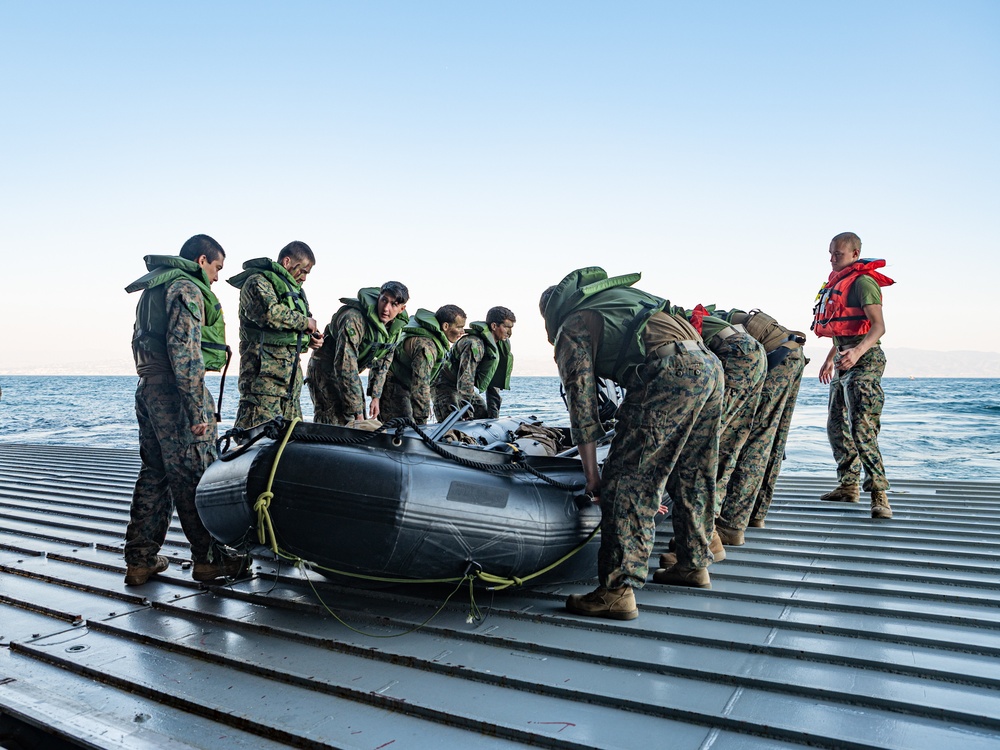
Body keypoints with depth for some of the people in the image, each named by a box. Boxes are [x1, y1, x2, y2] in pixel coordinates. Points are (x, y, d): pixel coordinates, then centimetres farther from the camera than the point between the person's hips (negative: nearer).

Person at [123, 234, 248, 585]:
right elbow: (185, 352, -20)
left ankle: (140, 560, 18)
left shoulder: (152, 289, 22)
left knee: (154, 474, 13)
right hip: (175, 390, -10)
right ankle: (209, 558, 5)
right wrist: (197, 411, -21)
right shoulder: (187, 289, -10)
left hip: (147, 388, 10)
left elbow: (141, 342, 24)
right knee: (194, 476, -3)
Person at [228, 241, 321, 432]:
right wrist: (304, 322, -13)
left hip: (291, 373, 9)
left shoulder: (295, 289, 24)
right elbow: (270, 312, -26)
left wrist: (309, 339, 9)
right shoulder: (257, 282, -6)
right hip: (265, 372, -9)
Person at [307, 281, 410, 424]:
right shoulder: (354, 319, -31)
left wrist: (375, 396, 3)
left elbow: (383, 362, 9)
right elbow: (346, 366, -34)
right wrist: (357, 411, -32)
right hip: (325, 369, -8)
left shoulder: (396, 327, -6)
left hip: (351, 373, 8)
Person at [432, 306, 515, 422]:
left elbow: (494, 383, 6)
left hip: (467, 390, 9)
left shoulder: (501, 345, 2)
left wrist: (493, 412, 1)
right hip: (447, 387, -9)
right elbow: (465, 379, -31)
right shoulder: (473, 344, -27)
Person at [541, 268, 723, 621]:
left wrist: (592, 474, 9)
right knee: (692, 476, 21)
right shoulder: (619, 294, 33)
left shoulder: (572, 329, 11)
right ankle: (694, 564, 35)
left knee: (628, 480, -6)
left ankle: (619, 589, -8)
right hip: (710, 364, 9)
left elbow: (582, 403, 4)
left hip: (671, 373, -9)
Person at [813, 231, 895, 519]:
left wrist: (858, 351, -38)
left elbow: (878, 326, -22)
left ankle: (879, 494, -13)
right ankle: (848, 485, 25)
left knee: (862, 429, -16)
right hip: (844, 361, 10)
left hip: (864, 360, -10)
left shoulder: (862, 281, -11)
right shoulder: (838, 282, 18)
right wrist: (830, 359, 31)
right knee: (836, 426, 14)